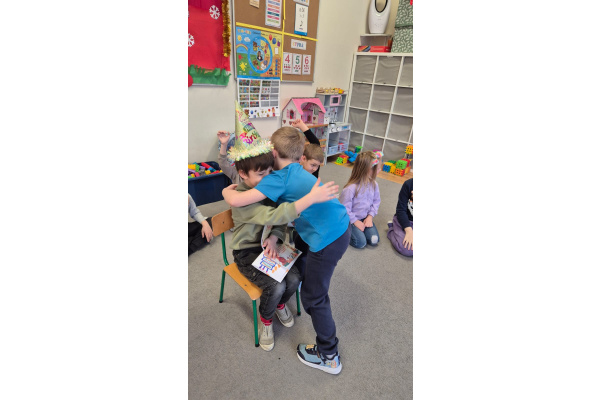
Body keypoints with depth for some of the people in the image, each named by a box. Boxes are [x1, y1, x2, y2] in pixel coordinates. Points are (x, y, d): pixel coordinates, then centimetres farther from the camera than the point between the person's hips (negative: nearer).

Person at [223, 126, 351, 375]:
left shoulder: (279, 178, -12)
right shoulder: (298, 172, 14)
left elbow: (236, 201, -17)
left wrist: (227, 191, 5)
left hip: (328, 238, -9)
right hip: (340, 225, 9)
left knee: (314, 297, 9)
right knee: (299, 246, 34)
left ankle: (329, 357, 28)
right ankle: (298, 279, 63)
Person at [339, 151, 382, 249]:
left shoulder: (374, 184, -7)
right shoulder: (351, 188, -28)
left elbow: (376, 201, 5)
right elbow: (344, 208, -20)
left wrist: (370, 216, -6)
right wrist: (355, 221, -14)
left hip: (365, 218, 6)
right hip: (351, 219, -6)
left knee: (374, 240, -7)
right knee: (361, 243, -14)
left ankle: (357, 230, 17)